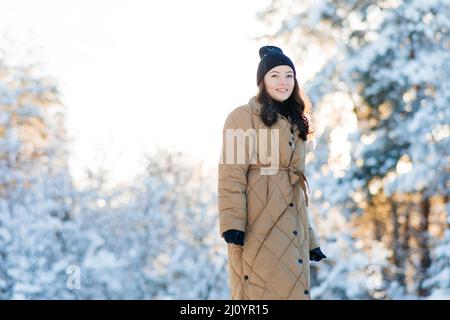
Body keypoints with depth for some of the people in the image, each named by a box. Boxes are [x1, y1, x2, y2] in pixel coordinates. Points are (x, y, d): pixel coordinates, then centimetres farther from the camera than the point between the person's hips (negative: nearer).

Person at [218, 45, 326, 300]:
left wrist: (310, 238, 18)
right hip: (258, 229, -7)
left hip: (292, 230, 7)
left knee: (294, 290, 4)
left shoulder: (295, 125, 22)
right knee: (262, 291, -9)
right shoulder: (243, 118, 0)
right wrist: (232, 224, -20)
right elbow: (232, 175, -9)